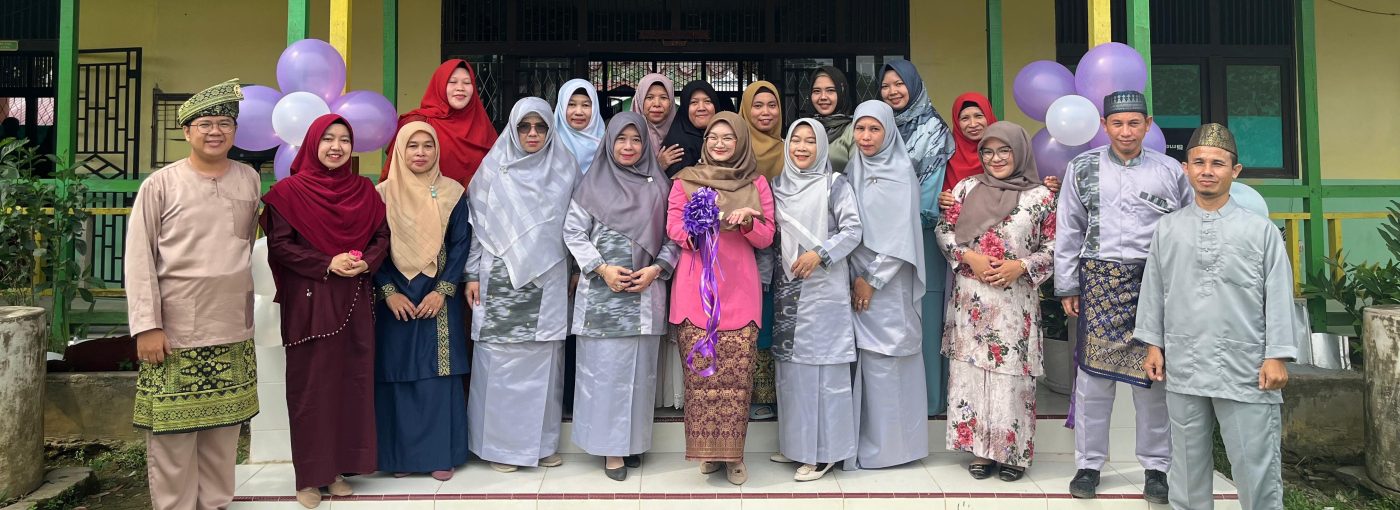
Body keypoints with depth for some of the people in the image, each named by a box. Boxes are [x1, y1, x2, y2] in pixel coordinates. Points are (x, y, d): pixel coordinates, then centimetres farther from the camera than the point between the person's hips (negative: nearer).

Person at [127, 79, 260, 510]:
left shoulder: (249, 179, 8)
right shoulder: (160, 185, -3)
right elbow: (139, 259, -5)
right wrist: (147, 326, -10)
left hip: (233, 333, 4)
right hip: (175, 332, -3)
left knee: (223, 431, 10)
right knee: (172, 433, 2)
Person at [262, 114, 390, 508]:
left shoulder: (364, 191, 10)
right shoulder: (289, 192, -2)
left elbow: (382, 236, 9)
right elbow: (279, 245, -8)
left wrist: (365, 263, -11)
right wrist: (328, 264, -17)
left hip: (355, 302, 4)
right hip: (309, 302, -4)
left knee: (352, 382, 5)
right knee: (311, 385, 0)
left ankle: (339, 468, 17)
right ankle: (309, 475, 10)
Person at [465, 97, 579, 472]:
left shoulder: (566, 168, 7)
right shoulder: (494, 167, 2)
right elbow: (477, 223, 3)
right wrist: (472, 275, 0)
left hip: (548, 282, 2)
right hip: (502, 280, -1)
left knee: (544, 359, 4)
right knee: (500, 359, 0)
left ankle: (542, 441, 16)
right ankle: (500, 443, 12)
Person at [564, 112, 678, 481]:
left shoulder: (659, 185, 9)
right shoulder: (593, 183, 4)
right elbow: (573, 232, 1)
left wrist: (656, 269, -7)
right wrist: (602, 268, -10)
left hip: (646, 291, 2)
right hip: (602, 291, -1)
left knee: (640, 367, 6)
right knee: (604, 366, -1)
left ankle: (634, 440, 18)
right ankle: (611, 445, 8)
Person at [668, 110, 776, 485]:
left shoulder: (756, 183, 11)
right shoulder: (686, 180, 11)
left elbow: (766, 238, 9)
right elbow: (673, 226, 3)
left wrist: (748, 220, -12)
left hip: (739, 289, 0)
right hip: (695, 288, 0)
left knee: (738, 374, -4)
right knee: (700, 370, -2)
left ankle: (733, 452, 7)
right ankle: (707, 448, 11)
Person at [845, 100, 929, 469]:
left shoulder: (900, 173, -6)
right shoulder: (853, 171, 12)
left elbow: (900, 235, -10)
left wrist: (873, 280, -11)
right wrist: (856, 278, 4)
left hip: (888, 283, -5)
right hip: (858, 280, 5)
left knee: (884, 359, -4)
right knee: (864, 359, 5)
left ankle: (889, 444, 7)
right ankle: (866, 440, 14)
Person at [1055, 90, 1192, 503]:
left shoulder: (1170, 170, 7)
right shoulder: (1083, 168, 6)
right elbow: (1068, 231, 6)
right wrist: (1067, 288, 4)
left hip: (1156, 283, 0)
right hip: (1099, 281, 0)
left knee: (1153, 376, 4)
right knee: (1094, 374, 2)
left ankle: (1157, 466, 18)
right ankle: (1089, 464, 14)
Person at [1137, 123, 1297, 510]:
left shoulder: (1261, 230, 0)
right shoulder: (1167, 229, 6)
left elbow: (1278, 296, -1)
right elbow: (1154, 290, 9)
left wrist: (1276, 356, -5)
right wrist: (1153, 344, 7)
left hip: (1246, 370, -2)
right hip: (1183, 367, 2)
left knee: (1256, 466, 2)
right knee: (1187, 463, 14)